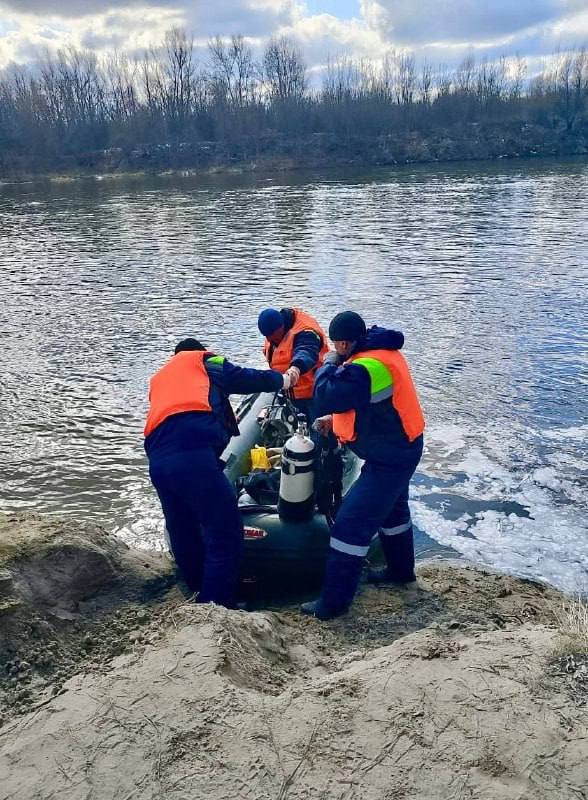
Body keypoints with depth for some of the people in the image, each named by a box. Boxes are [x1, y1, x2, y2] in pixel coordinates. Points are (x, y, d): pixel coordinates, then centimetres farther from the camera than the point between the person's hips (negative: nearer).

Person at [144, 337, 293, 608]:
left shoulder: (159, 379, 39)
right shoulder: (204, 361, 20)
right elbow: (245, 379, 16)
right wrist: (281, 379, 33)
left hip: (158, 461, 8)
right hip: (193, 455, -8)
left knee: (185, 539, 18)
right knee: (226, 537, -2)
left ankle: (202, 601, 30)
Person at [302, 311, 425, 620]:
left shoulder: (366, 368, -30)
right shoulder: (382, 351, 4)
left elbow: (324, 397, -30)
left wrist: (329, 363, -13)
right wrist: (335, 418, 9)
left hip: (388, 458, -10)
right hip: (400, 448, 11)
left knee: (351, 523, -6)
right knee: (392, 509, 28)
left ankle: (334, 600, 2)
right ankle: (400, 569, 49)